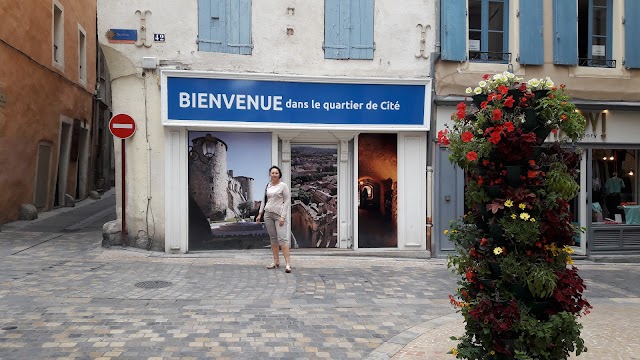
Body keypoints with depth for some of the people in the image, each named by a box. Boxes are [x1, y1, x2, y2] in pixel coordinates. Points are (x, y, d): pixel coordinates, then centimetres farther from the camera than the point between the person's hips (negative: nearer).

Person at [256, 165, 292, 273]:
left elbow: (287, 201, -7)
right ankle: (276, 261, 14)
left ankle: (288, 263, -12)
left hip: (279, 215, -5)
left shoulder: (283, 186, -4)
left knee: (282, 238, -13)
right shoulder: (268, 186, 12)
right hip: (268, 214, 6)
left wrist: (283, 216, -14)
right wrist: (260, 213, 13)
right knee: (273, 238, 8)